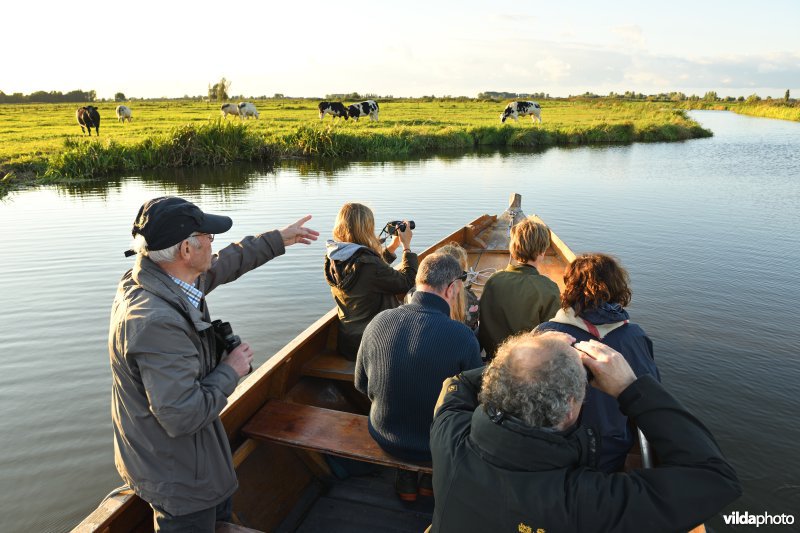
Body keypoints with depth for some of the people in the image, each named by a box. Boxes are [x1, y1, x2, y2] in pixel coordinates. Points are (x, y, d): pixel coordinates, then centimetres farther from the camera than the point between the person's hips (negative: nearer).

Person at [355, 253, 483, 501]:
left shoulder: (378, 322, -16)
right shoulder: (464, 338, -27)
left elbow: (362, 384, -1)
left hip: (384, 437, 3)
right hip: (438, 447, -2)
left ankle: (406, 480, 35)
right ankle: (432, 478, 36)